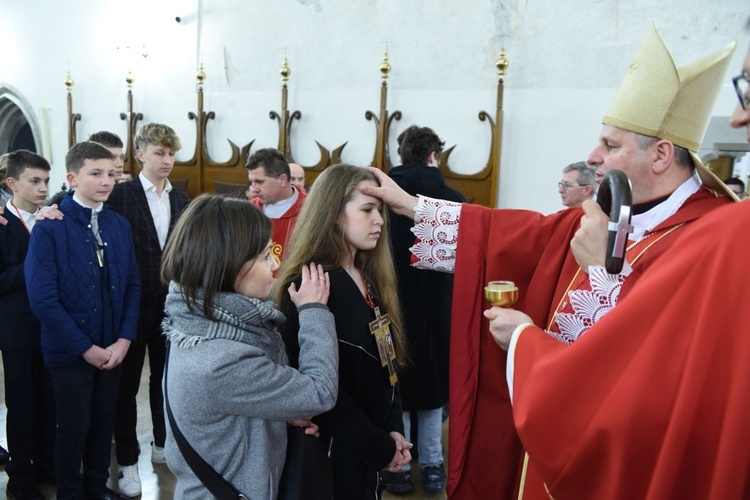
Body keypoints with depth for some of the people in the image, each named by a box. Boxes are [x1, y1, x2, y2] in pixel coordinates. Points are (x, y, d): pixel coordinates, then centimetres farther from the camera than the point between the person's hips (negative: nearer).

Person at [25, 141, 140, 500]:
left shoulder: (119, 225, 4)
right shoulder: (49, 228, -11)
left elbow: (132, 286, 5)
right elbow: (42, 299, -16)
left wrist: (124, 339, -6)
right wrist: (86, 348, -15)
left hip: (113, 348, 4)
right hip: (70, 351, -4)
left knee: (104, 422, 16)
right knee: (73, 427, 10)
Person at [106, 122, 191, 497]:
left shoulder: (181, 199, 5)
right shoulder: (120, 195, -8)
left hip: (171, 302, 4)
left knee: (165, 376, 16)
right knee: (127, 382, 8)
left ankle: (162, 443, 34)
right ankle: (127, 460, 20)